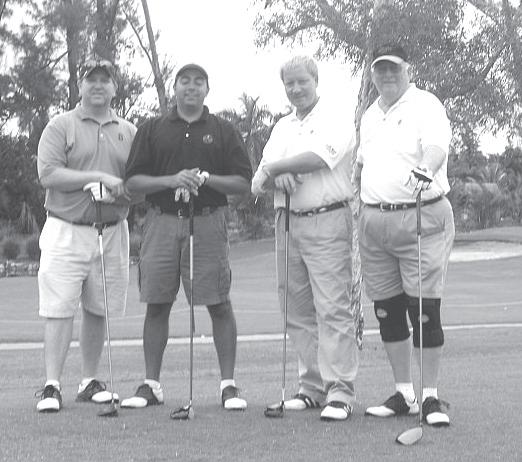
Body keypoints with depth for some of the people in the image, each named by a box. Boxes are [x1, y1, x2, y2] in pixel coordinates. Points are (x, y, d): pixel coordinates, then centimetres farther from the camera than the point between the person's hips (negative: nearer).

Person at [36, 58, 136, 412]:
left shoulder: (129, 131, 13)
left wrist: (119, 192, -11)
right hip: (66, 230, -3)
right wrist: (99, 177, -16)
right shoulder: (61, 127, 2)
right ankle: (52, 386, -6)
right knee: (60, 310, -8)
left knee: (98, 310, 8)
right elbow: (49, 174, -11)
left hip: (112, 232, 3)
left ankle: (90, 381, 19)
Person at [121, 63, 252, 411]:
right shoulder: (152, 130, 10)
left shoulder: (223, 131, 8)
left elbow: (243, 182, 4)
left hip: (208, 223, -1)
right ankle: (151, 384, 12)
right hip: (162, 222, 2)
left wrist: (207, 179, -13)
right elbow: (133, 181, 4)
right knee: (156, 304, 4)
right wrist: (171, 180, -12)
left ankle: (228, 384, 4)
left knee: (219, 304, -3)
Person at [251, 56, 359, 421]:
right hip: (288, 222, 7)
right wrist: (277, 178, -12)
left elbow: (319, 157, -19)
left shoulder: (335, 120, 0)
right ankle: (313, 387, 15)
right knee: (298, 310, 7)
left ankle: (340, 392, -10)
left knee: (332, 308, -10)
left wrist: (275, 167, -9)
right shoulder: (282, 127, 19)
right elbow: (258, 182, 11)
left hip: (327, 222, -7)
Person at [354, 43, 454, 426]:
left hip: (421, 218, -7)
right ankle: (404, 394, 20)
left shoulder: (425, 105, -6)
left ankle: (430, 397, 4)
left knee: (424, 309, -6)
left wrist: (427, 168, -44)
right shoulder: (370, 116, 17)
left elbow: (437, 145, -25)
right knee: (387, 312, 9)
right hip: (374, 221, 7)